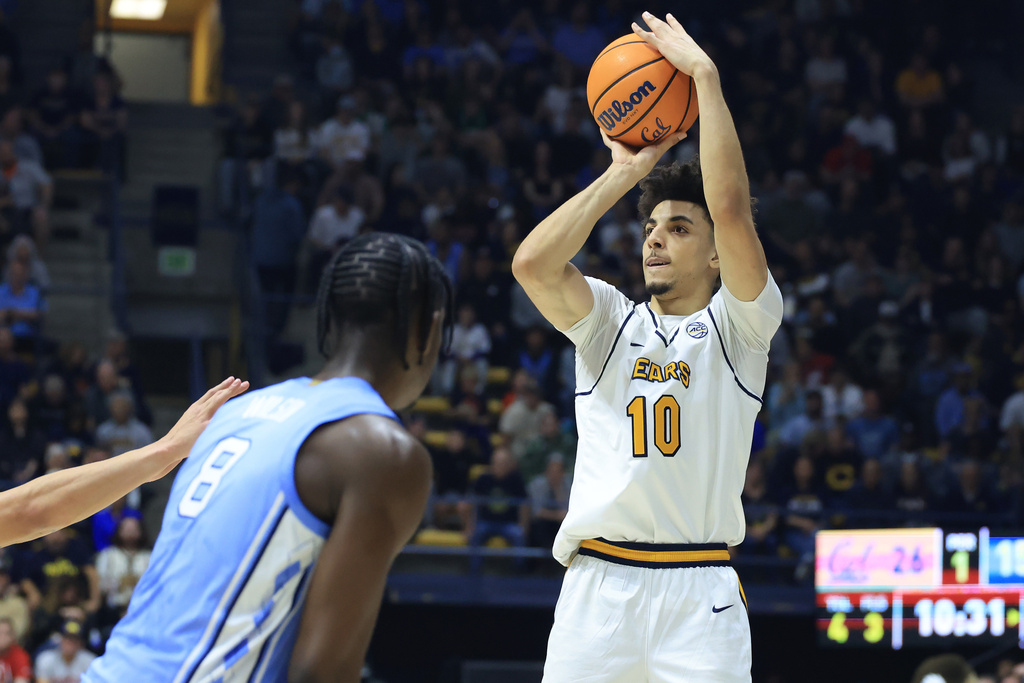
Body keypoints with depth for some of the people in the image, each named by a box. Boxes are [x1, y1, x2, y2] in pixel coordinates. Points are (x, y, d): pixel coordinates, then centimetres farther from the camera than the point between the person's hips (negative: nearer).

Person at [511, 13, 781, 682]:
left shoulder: (737, 326, 7)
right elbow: (533, 263, -6)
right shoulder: (610, 321, 14)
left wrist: (705, 76, -6)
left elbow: (731, 210, -10)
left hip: (699, 594, -2)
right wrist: (624, 174, 2)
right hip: (597, 583, 2)